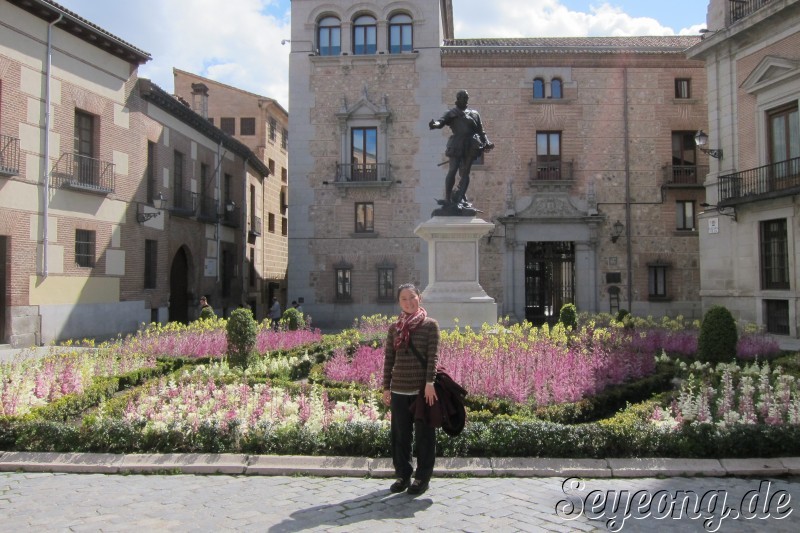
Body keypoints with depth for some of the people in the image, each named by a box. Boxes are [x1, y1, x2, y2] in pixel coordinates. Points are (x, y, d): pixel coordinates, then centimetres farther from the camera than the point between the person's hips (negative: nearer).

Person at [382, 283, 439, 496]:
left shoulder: (430, 325, -1)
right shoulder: (394, 328, 9)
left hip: (422, 389, -3)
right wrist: (386, 387, 7)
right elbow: (388, 358, 10)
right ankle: (402, 475, 24)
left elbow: (433, 355, -8)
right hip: (399, 390, 4)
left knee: (424, 435, 5)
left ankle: (422, 477, 18)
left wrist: (430, 382, -18)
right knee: (400, 435, 10)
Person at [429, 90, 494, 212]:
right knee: (452, 170, -11)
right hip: (457, 145, -3)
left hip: (470, 147, 4)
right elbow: (442, 121, -7)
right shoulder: (452, 114, 12)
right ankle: (448, 199, -9)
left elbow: (480, 131, 19)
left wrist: (486, 143, 2)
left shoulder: (474, 114, 22)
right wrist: (435, 124, -31)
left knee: (465, 173, 1)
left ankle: (460, 199, 4)